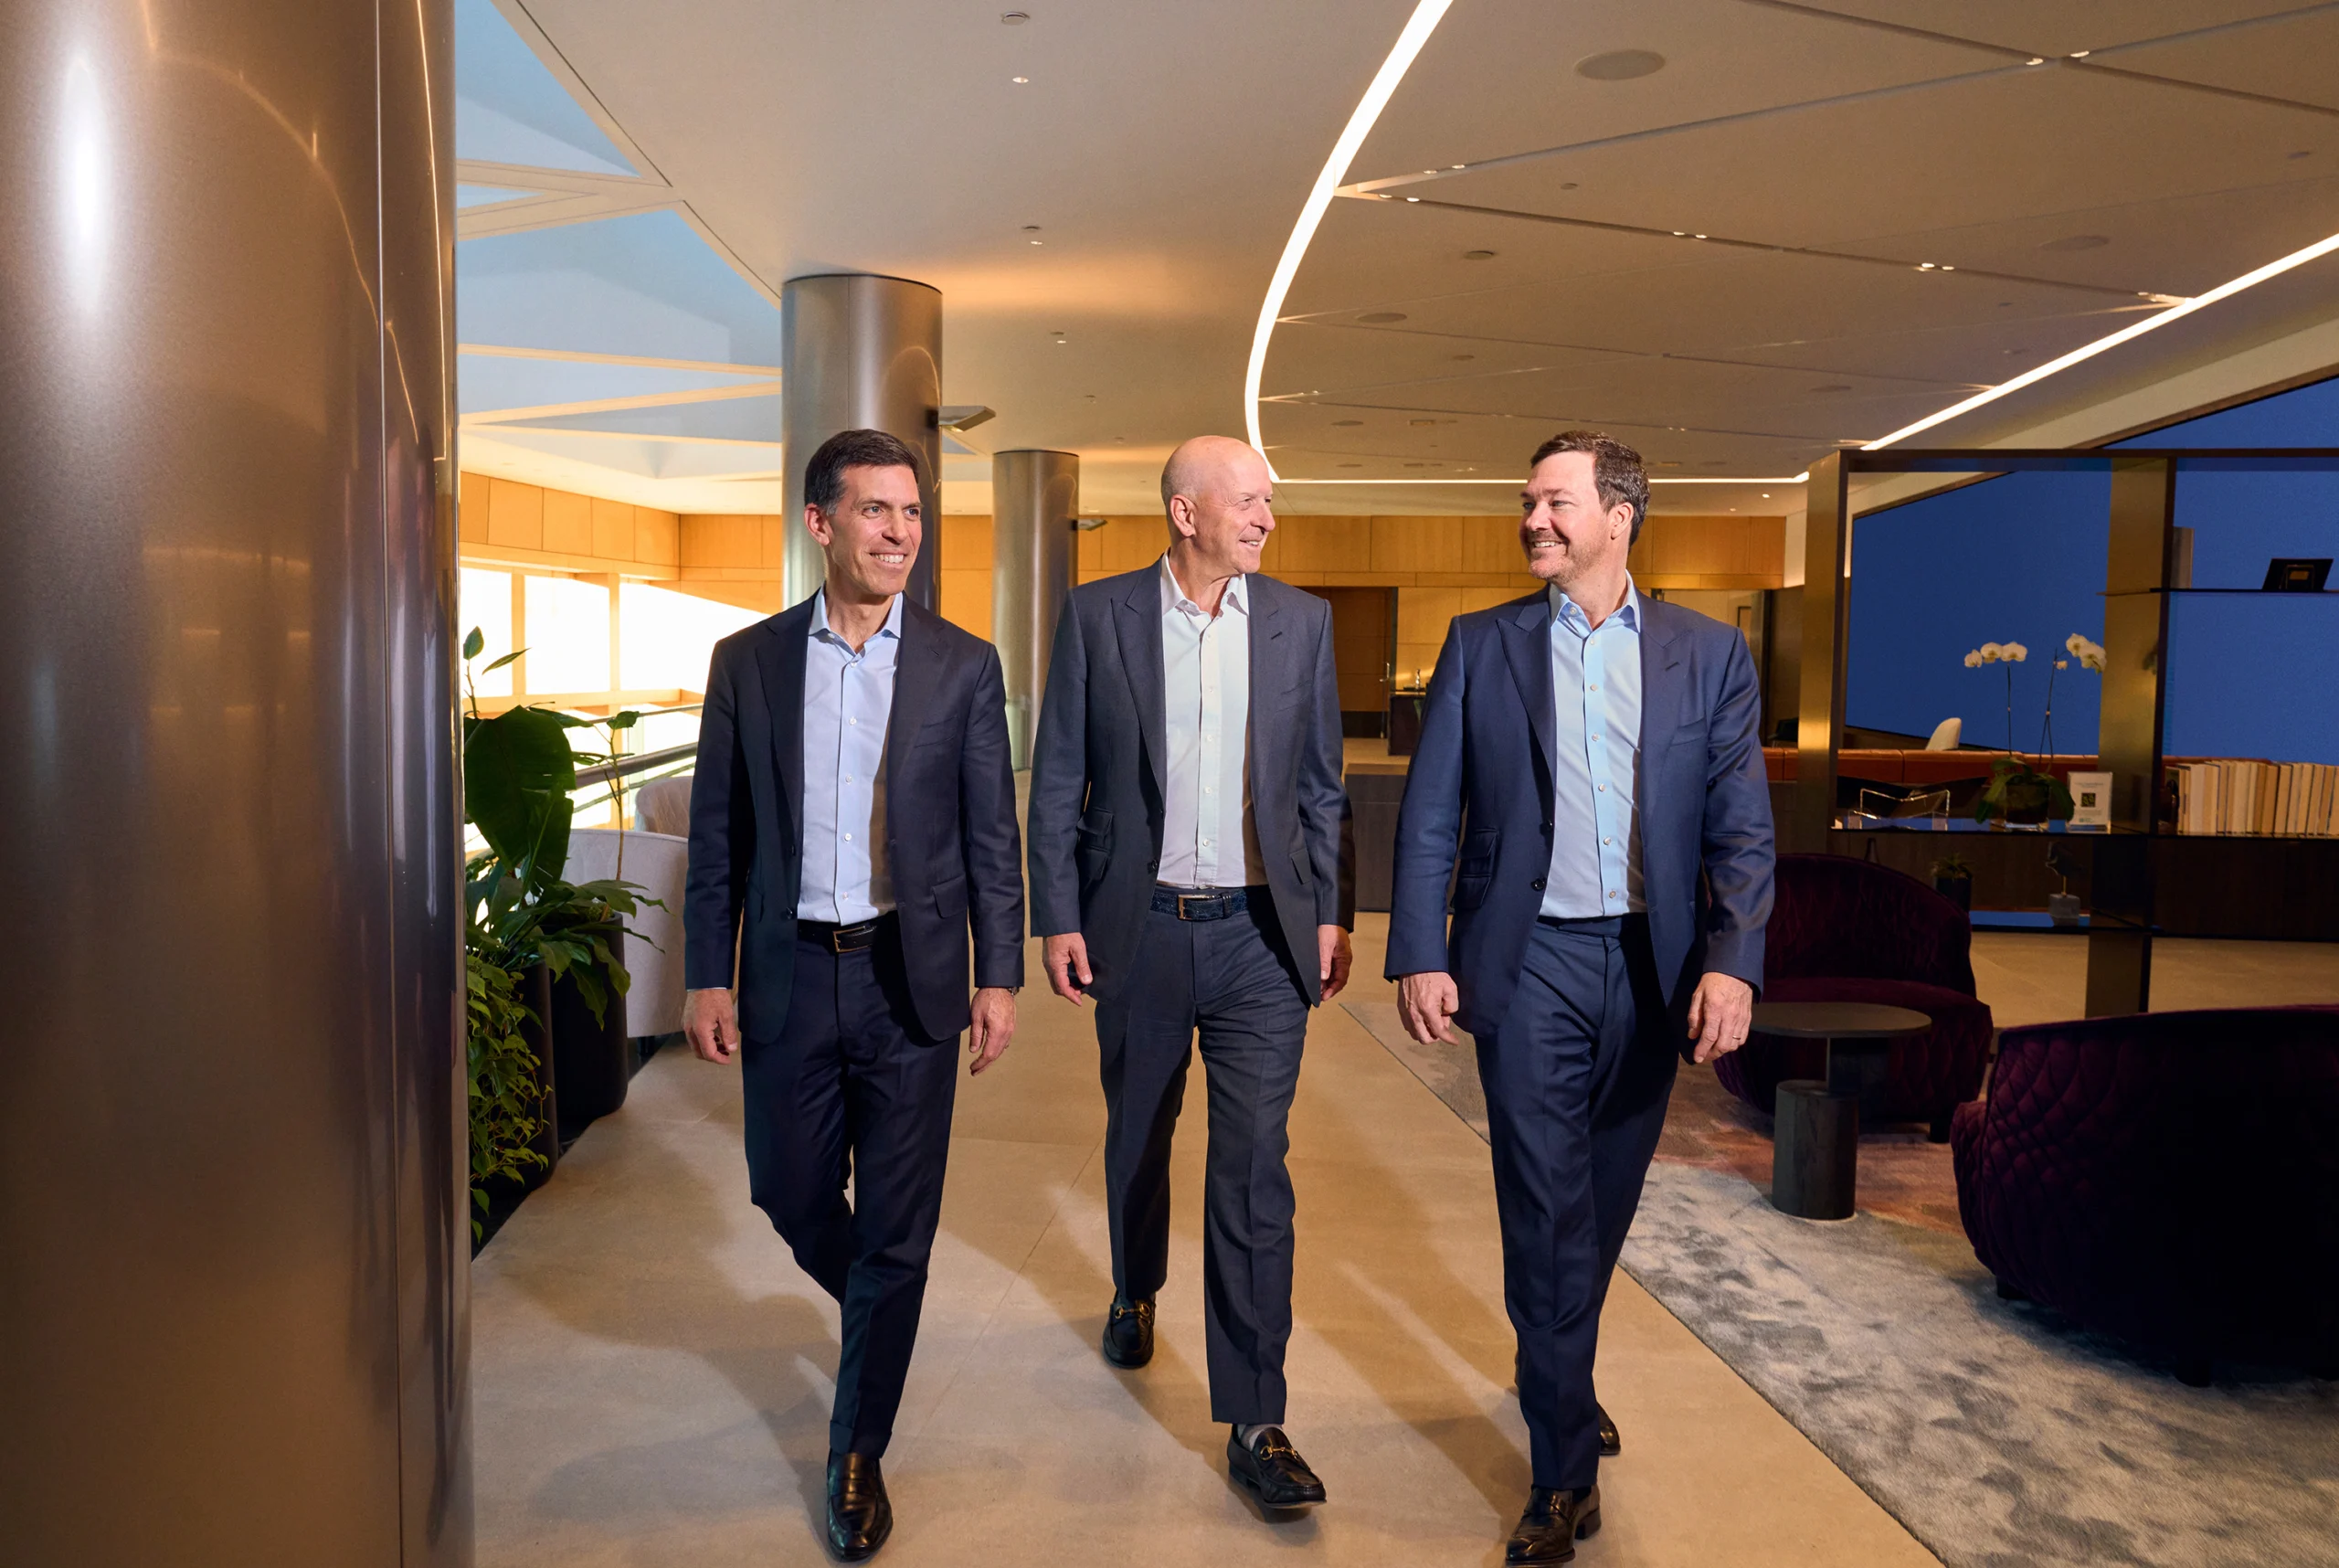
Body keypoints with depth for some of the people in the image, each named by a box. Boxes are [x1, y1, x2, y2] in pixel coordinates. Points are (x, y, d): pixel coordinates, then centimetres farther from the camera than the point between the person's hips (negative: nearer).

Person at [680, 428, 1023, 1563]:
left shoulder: (963, 665, -1)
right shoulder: (748, 660, 2)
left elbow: (992, 836, 0)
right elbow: (717, 832, 4)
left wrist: (998, 976, -5)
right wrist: (705, 976, 0)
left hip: (910, 978, -1)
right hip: (789, 973, 2)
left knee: (896, 1230, 6)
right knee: (790, 1192, 14)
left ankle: (857, 1455, 25)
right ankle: (872, 1306, 48)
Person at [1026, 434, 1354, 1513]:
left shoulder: (1301, 621, 3)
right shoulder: (1098, 615, -1)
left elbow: (1322, 785, 8)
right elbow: (1056, 781, 0)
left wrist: (1332, 912, 3)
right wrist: (1056, 918, -4)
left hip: (1259, 937, 0)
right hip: (1139, 931, 0)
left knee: (1254, 1170, -3)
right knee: (1137, 1135, 20)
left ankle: (1254, 1423, 7)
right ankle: (1135, 1292, 49)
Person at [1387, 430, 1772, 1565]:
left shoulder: (1709, 654, 3)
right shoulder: (1482, 644, 2)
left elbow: (1742, 829, -1)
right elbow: (1429, 818, 0)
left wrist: (1732, 960, -14)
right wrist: (1418, 956, -8)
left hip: (1651, 966, 2)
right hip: (1530, 961, -2)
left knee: (1605, 1203, 17)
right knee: (1547, 1213, 0)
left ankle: (1561, 1380, 42)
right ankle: (1566, 1474, 13)